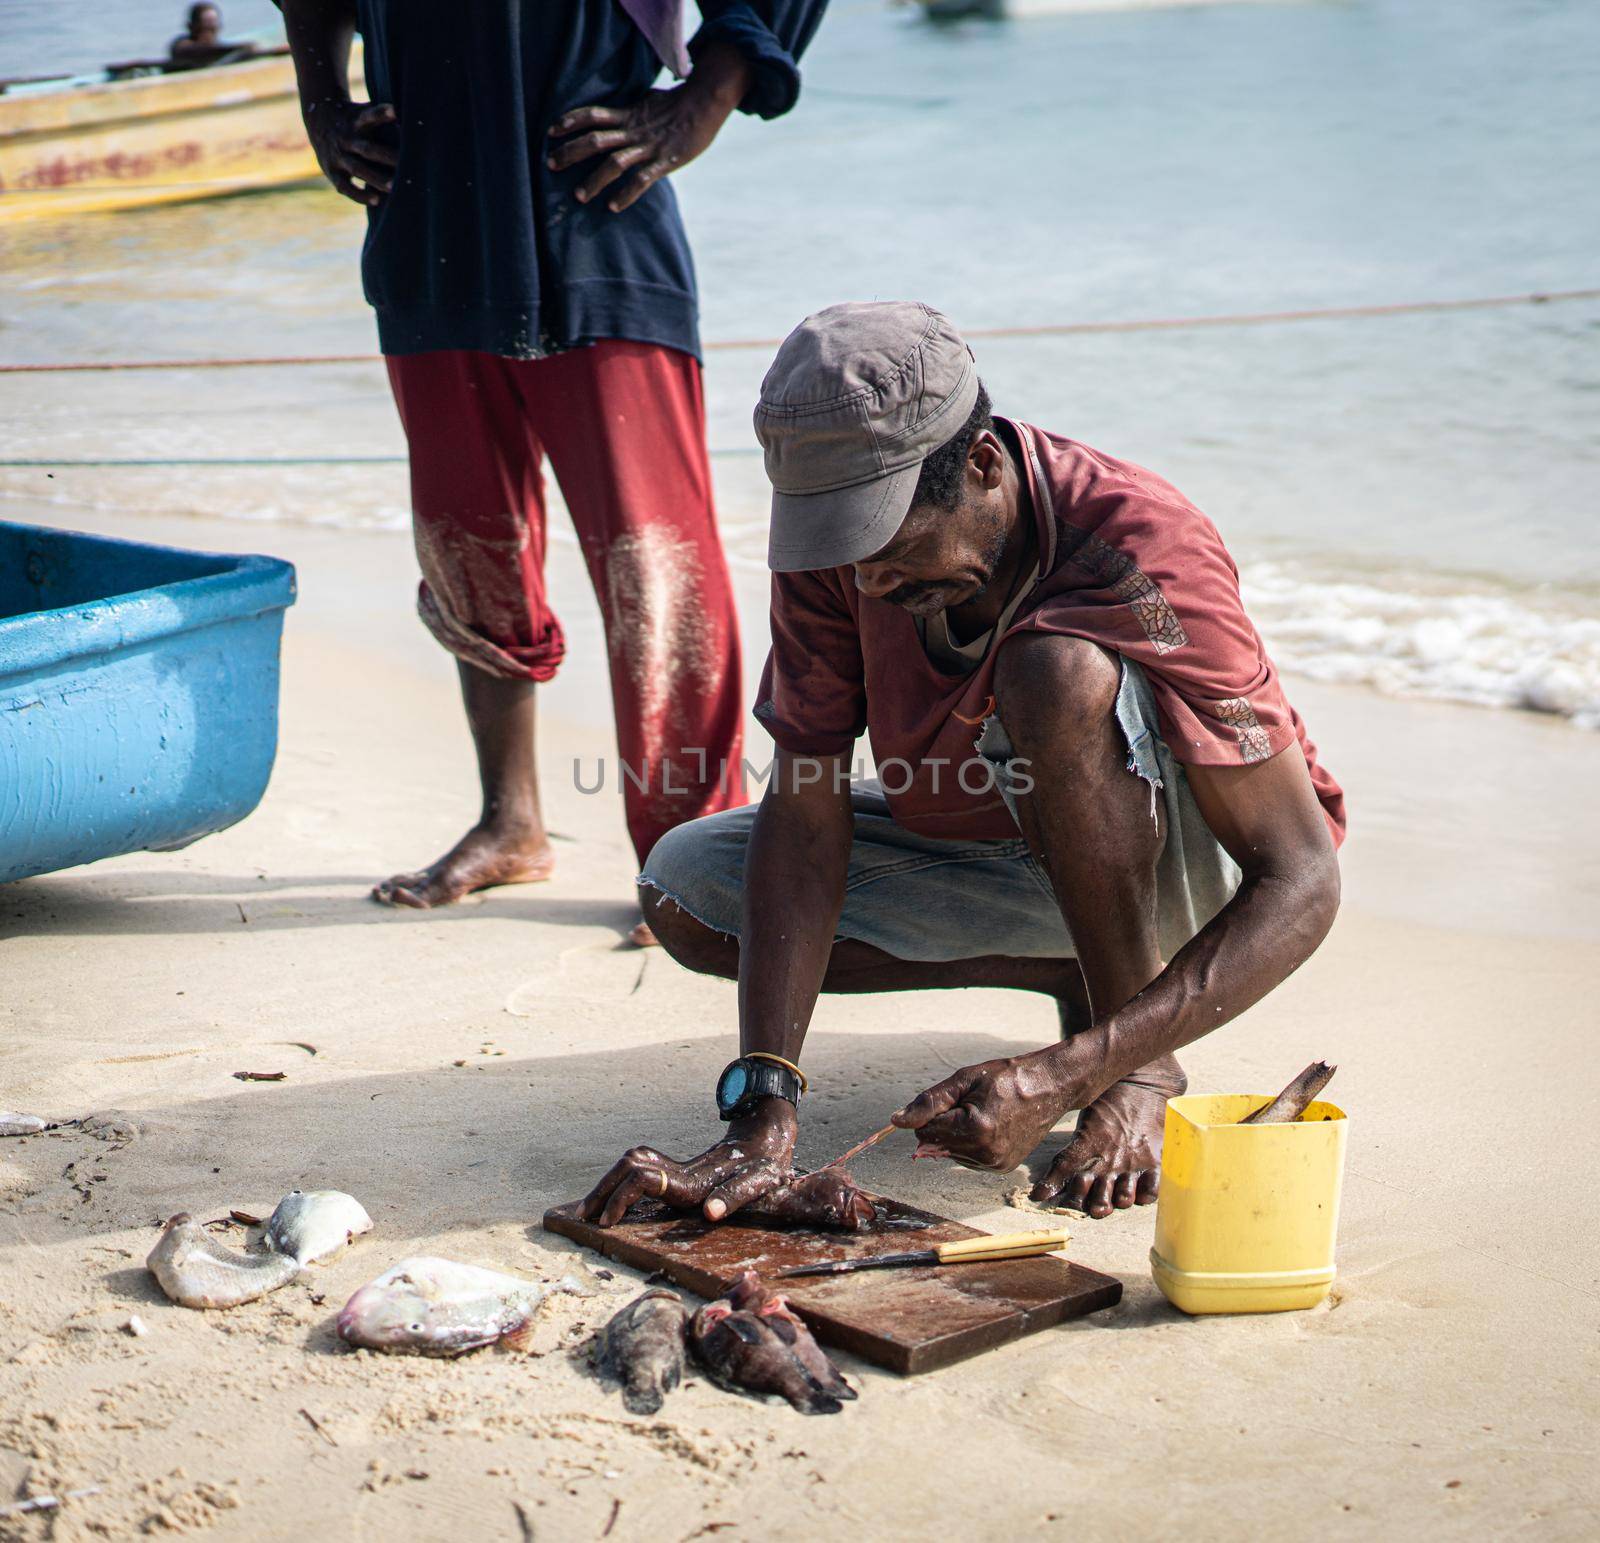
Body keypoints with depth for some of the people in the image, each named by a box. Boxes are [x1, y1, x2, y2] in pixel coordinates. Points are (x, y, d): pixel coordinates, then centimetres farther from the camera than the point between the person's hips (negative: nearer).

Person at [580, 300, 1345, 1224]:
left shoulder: (1146, 554, -33)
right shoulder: (841, 535, -18)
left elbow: (1302, 887, -34)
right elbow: (807, 811, -19)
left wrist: (1065, 1079, -44)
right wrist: (763, 1117, -31)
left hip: (1198, 859, -6)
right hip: (1002, 848, 6)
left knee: (1056, 669, -36)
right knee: (684, 887, -10)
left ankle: (1141, 1065, -17)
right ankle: (1083, 975, -2)